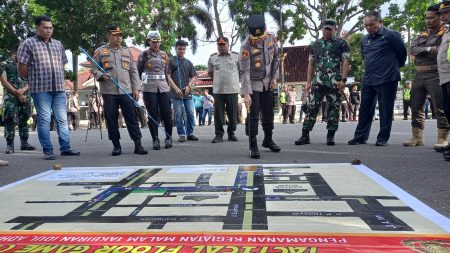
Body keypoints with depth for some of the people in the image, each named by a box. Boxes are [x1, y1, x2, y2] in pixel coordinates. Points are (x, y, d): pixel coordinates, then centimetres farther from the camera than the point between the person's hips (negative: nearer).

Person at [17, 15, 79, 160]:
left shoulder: (58, 44, 16)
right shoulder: (29, 43, 1)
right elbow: (22, 67, -1)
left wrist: (60, 80, 13)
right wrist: (33, 81, 6)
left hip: (59, 88, 5)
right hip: (40, 89, -5)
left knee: (62, 119, 5)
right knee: (44, 120, -2)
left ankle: (65, 148, 11)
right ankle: (47, 151, 4)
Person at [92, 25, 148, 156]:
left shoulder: (127, 51, 15)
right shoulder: (100, 51, 8)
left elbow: (133, 71, 11)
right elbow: (94, 68, 7)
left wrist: (136, 88, 3)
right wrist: (101, 76, -15)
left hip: (127, 91, 1)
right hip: (109, 92, -1)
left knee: (132, 118, -1)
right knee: (111, 119, 3)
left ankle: (138, 145, 3)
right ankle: (116, 145, 13)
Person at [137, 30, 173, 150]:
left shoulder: (164, 54, 13)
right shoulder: (144, 55, 3)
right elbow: (138, 71, 6)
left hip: (163, 87, 2)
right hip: (149, 88, -2)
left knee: (166, 114, -2)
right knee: (153, 115, 0)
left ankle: (168, 138, 12)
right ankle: (155, 140, 7)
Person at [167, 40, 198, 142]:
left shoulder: (188, 62, 13)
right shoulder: (171, 61, 3)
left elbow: (194, 77, 13)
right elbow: (168, 77, -2)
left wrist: (189, 86, -6)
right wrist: (176, 88, -12)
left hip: (187, 92, 3)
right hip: (176, 93, -3)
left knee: (190, 114, 3)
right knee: (178, 114, -1)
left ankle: (190, 133, 13)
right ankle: (181, 134, 7)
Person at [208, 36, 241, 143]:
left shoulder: (236, 56, 4)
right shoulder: (212, 57, 9)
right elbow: (210, 73, 20)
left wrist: (233, 79, 11)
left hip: (233, 90, -1)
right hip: (218, 90, 1)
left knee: (233, 113, 4)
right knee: (218, 113, 1)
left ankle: (231, 133, 19)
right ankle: (219, 134, 9)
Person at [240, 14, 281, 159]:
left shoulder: (271, 38, -6)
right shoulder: (246, 46, -23)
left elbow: (276, 58, 8)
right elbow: (245, 71, -26)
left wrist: (274, 78, 1)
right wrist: (246, 94, -32)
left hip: (268, 84, 5)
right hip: (253, 85, -5)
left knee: (269, 113, 13)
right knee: (253, 116, -6)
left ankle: (268, 140, 31)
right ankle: (253, 146, 4)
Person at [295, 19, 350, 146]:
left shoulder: (341, 43, 4)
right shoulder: (315, 44, 15)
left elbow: (345, 62, -3)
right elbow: (311, 64, 15)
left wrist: (343, 80, -14)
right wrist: (308, 82, 7)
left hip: (335, 82, -2)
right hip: (318, 82, 3)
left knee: (334, 108, 1)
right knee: (312, 107, -1)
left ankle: (330, 136, 9)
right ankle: (305, 136, 2)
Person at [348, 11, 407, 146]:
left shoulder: (391, 35, -6)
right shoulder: (365, 40, 13)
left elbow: (402, 53, 0)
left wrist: (395, 67, 12)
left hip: (387, 79, -6)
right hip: (368, 80, 6)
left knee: (386, 110, 0)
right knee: (365, 109, 8)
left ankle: (383, 138, 8)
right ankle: (360, 137, 14)